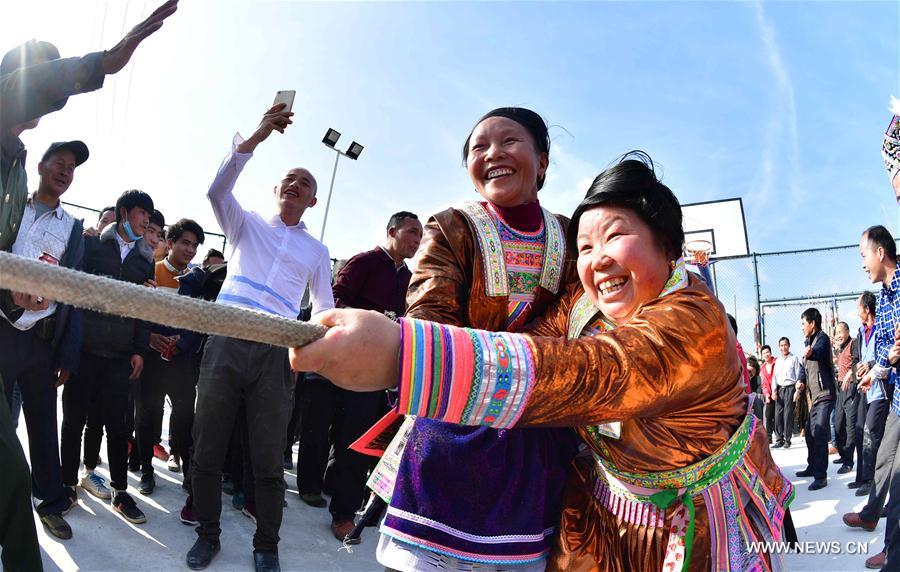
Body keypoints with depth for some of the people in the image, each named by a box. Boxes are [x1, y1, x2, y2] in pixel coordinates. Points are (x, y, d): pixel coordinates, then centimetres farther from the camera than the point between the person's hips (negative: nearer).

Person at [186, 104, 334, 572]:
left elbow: (324, 308, 20)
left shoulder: (316, 251, 19)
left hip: (276, 352, 0)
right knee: (207, 449, 4)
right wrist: (256, 137, -11)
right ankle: (207, 534, 22)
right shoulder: (246, 225, 15)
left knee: (268, 459, 2)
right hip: (225, 342, 0)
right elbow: (217, 190, -4)